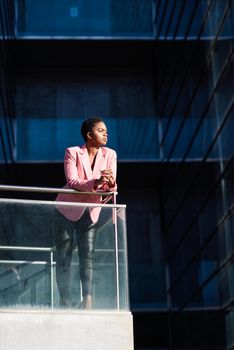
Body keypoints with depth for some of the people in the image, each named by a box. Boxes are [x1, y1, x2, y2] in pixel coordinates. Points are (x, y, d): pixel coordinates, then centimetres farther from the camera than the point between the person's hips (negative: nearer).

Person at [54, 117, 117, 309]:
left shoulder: (110, 154, -2)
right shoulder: (72, 152, -10)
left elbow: (111, 187, -8)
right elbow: (72, 182, -22)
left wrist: (110, 183, -33)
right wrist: (95, 182, -38)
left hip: (91, 212, 2)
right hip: (68, 209, -2)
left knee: (88, 256, -9)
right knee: (63, 257, 1)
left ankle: (87, 299, -15)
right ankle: (65, 302, 7)